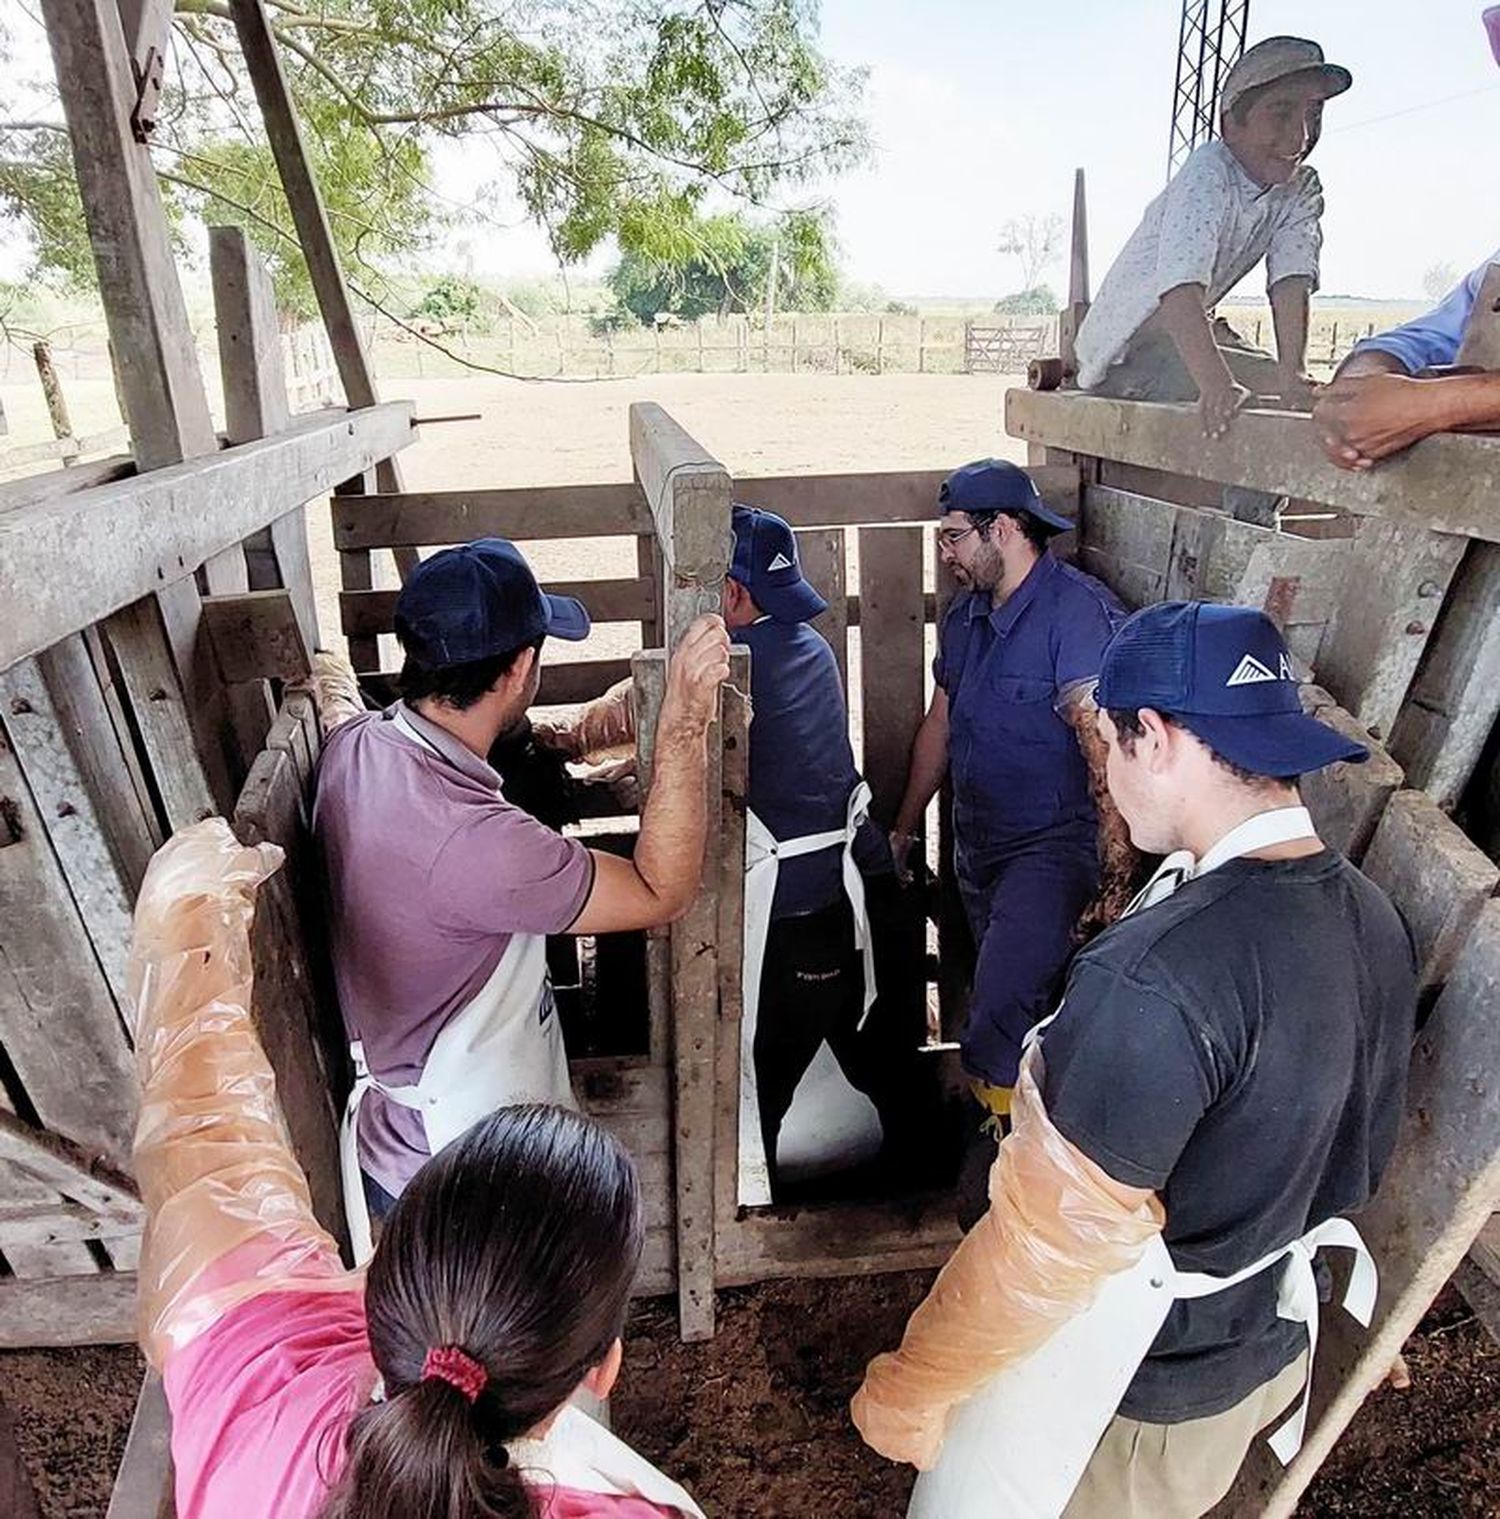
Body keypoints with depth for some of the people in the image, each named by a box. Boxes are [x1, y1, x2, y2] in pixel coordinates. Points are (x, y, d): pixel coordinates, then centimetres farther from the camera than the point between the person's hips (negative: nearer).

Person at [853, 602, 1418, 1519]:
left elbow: (1048, 1240, -30)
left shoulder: (1156, 976, -37)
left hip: (1132, 1403, -7)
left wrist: (910, 1391, -14)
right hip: (1271, 1352, 7)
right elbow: (1356, 1157, 5)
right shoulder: (1373, 919, -9)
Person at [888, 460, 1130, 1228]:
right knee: (1001, 1001, 15)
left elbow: (1106, 753, -24)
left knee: (1000, 1010, -14)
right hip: (977, 843, 8)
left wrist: (1118, 877, -28)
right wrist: (903, 830, 23)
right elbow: (939, 724, 18)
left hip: (1051, 847, -7)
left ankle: (990, 1155, 8)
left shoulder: (1079, 612, -17)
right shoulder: (968, 615, 9)